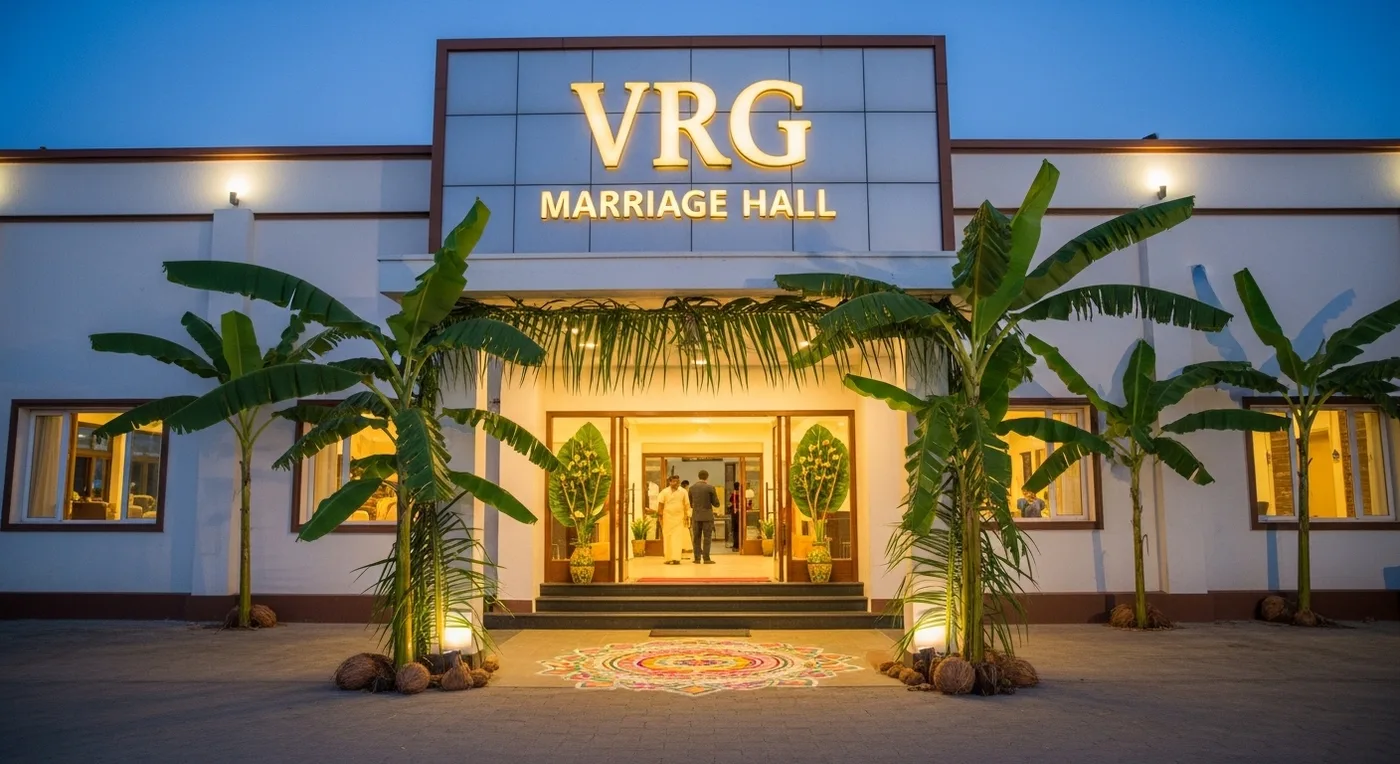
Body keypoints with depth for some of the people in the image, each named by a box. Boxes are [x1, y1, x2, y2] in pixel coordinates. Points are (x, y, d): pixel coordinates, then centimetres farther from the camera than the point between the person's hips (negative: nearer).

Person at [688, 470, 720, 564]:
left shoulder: (692, 488, 2)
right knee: (707, 538, 0)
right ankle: (706, 558, -3)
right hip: (707, 516, -3)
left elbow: (690, 503, 9)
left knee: (696, 538, 9)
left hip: (696, 516, 3)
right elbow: (716, 504, -5)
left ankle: (697, 558, 8)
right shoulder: (710, 488, -8)